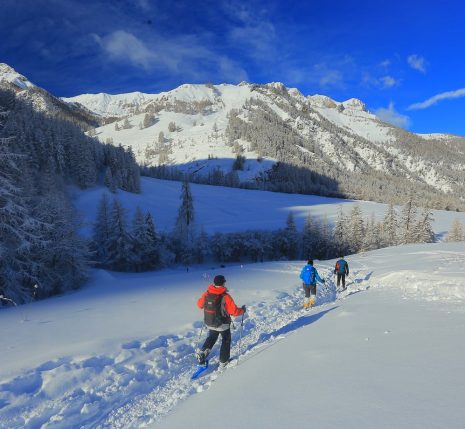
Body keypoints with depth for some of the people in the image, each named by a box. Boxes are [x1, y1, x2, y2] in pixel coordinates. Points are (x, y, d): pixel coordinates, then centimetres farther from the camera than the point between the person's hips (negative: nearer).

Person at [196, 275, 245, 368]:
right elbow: (234, 311, -24)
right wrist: (242, 310, -4)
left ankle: (202, 351, 15)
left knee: (212, 337, 31)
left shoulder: (206, 294, -12)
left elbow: (199, 304, 5)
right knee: (226, 340, 21)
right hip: (222, 324, -4)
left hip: (209, 323, 4)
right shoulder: (225, 297, -26)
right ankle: (223, 361, 28)